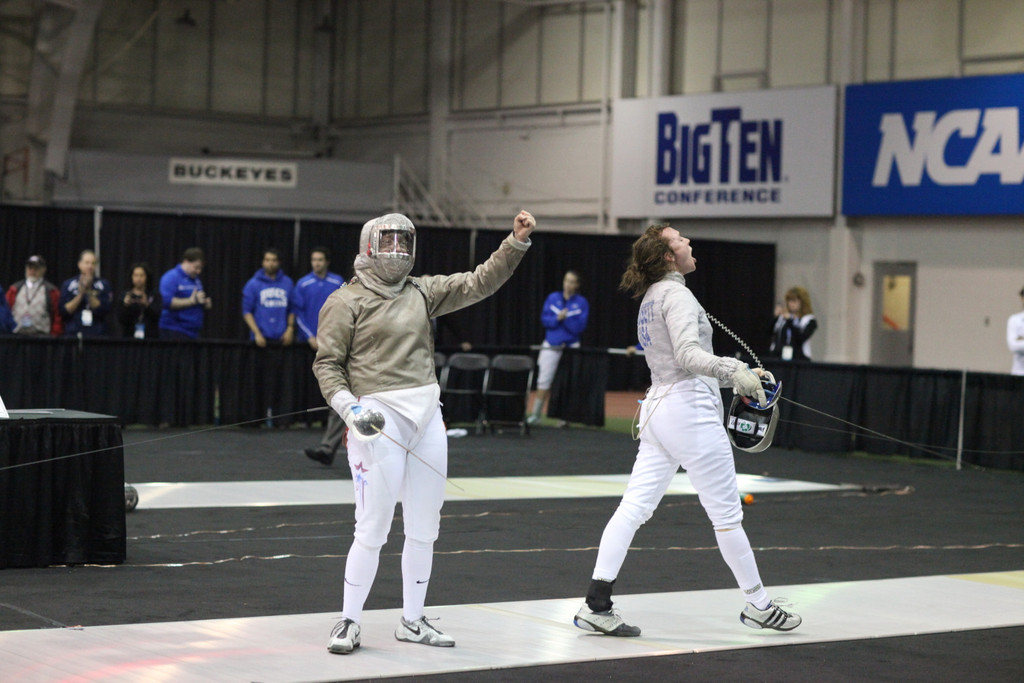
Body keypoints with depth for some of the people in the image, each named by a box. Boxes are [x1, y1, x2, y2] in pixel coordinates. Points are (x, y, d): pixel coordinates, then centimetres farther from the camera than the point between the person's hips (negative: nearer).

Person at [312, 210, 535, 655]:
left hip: (426, 418, 6)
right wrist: (348, 406, -20)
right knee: (373, 530, -5)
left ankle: (412, 621, 22)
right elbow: (327, 363, -4)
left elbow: (479, 283, 5)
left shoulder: (421, 292, 10)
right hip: (379, 420, -6)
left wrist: (517, 241, -7)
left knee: (424, 529, 11)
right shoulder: (347, 301, -4)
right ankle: (349, 623, 9)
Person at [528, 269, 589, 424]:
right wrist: (557, 318, -16)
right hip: (551, 346, 1)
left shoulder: (582, 303, 1)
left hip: (571, 347, -1)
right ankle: (535, 414, 3)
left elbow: (580, 326, -7)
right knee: (543, 382, -1)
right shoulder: (552, 298, 7)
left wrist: (565, 318, -18)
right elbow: (544, 319, 0)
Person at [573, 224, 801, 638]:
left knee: (634, 510, 0)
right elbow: (688, 355, -26)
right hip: (690, 410, -9)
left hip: (658, 408, 9)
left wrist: (737, 375, 22)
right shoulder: (676, 294, -12)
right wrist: (734, 371, -40)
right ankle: (758, 606, 15)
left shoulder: (651, 298, 17)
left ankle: (596, 605, -9)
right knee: (727, 513, 4)